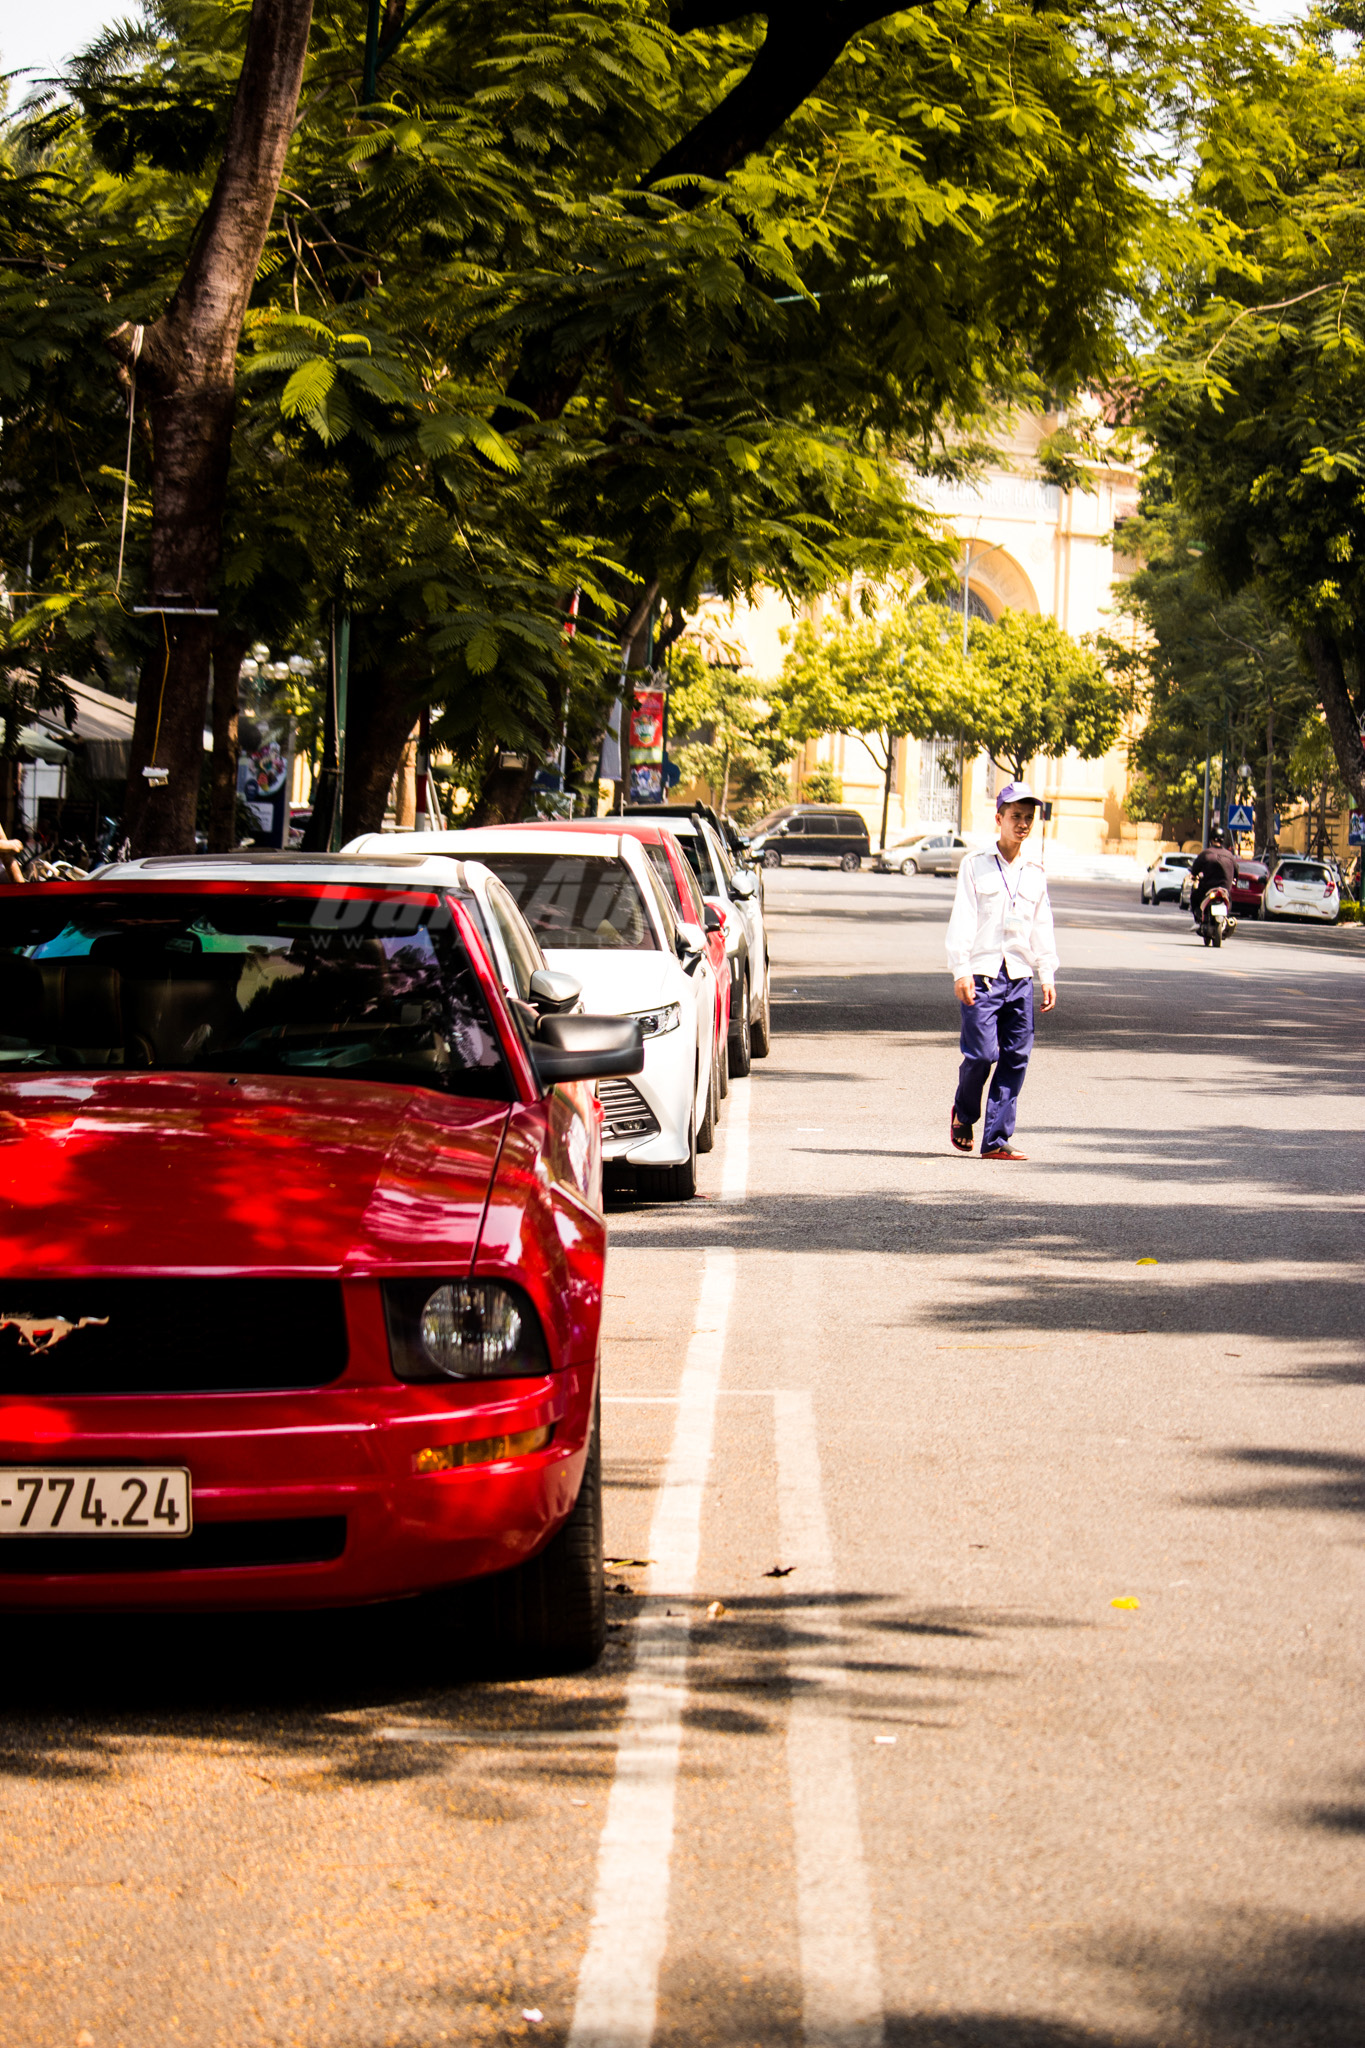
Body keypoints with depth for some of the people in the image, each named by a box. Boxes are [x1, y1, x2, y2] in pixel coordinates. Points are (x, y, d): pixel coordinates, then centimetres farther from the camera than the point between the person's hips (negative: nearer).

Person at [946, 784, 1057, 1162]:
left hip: (1020, 978, 4)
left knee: (1016, 1059, -2)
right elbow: (962, 920, -2)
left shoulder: (1035, 873, 15)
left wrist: (1048, 976, 12)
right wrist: (961, 971, -10)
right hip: (982, 975, -4)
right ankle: (963, 1114, 16)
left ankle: (996, 1139, 1)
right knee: (982, 1053, -12)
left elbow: (1042, 928, 19)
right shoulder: (976, 865, 3)